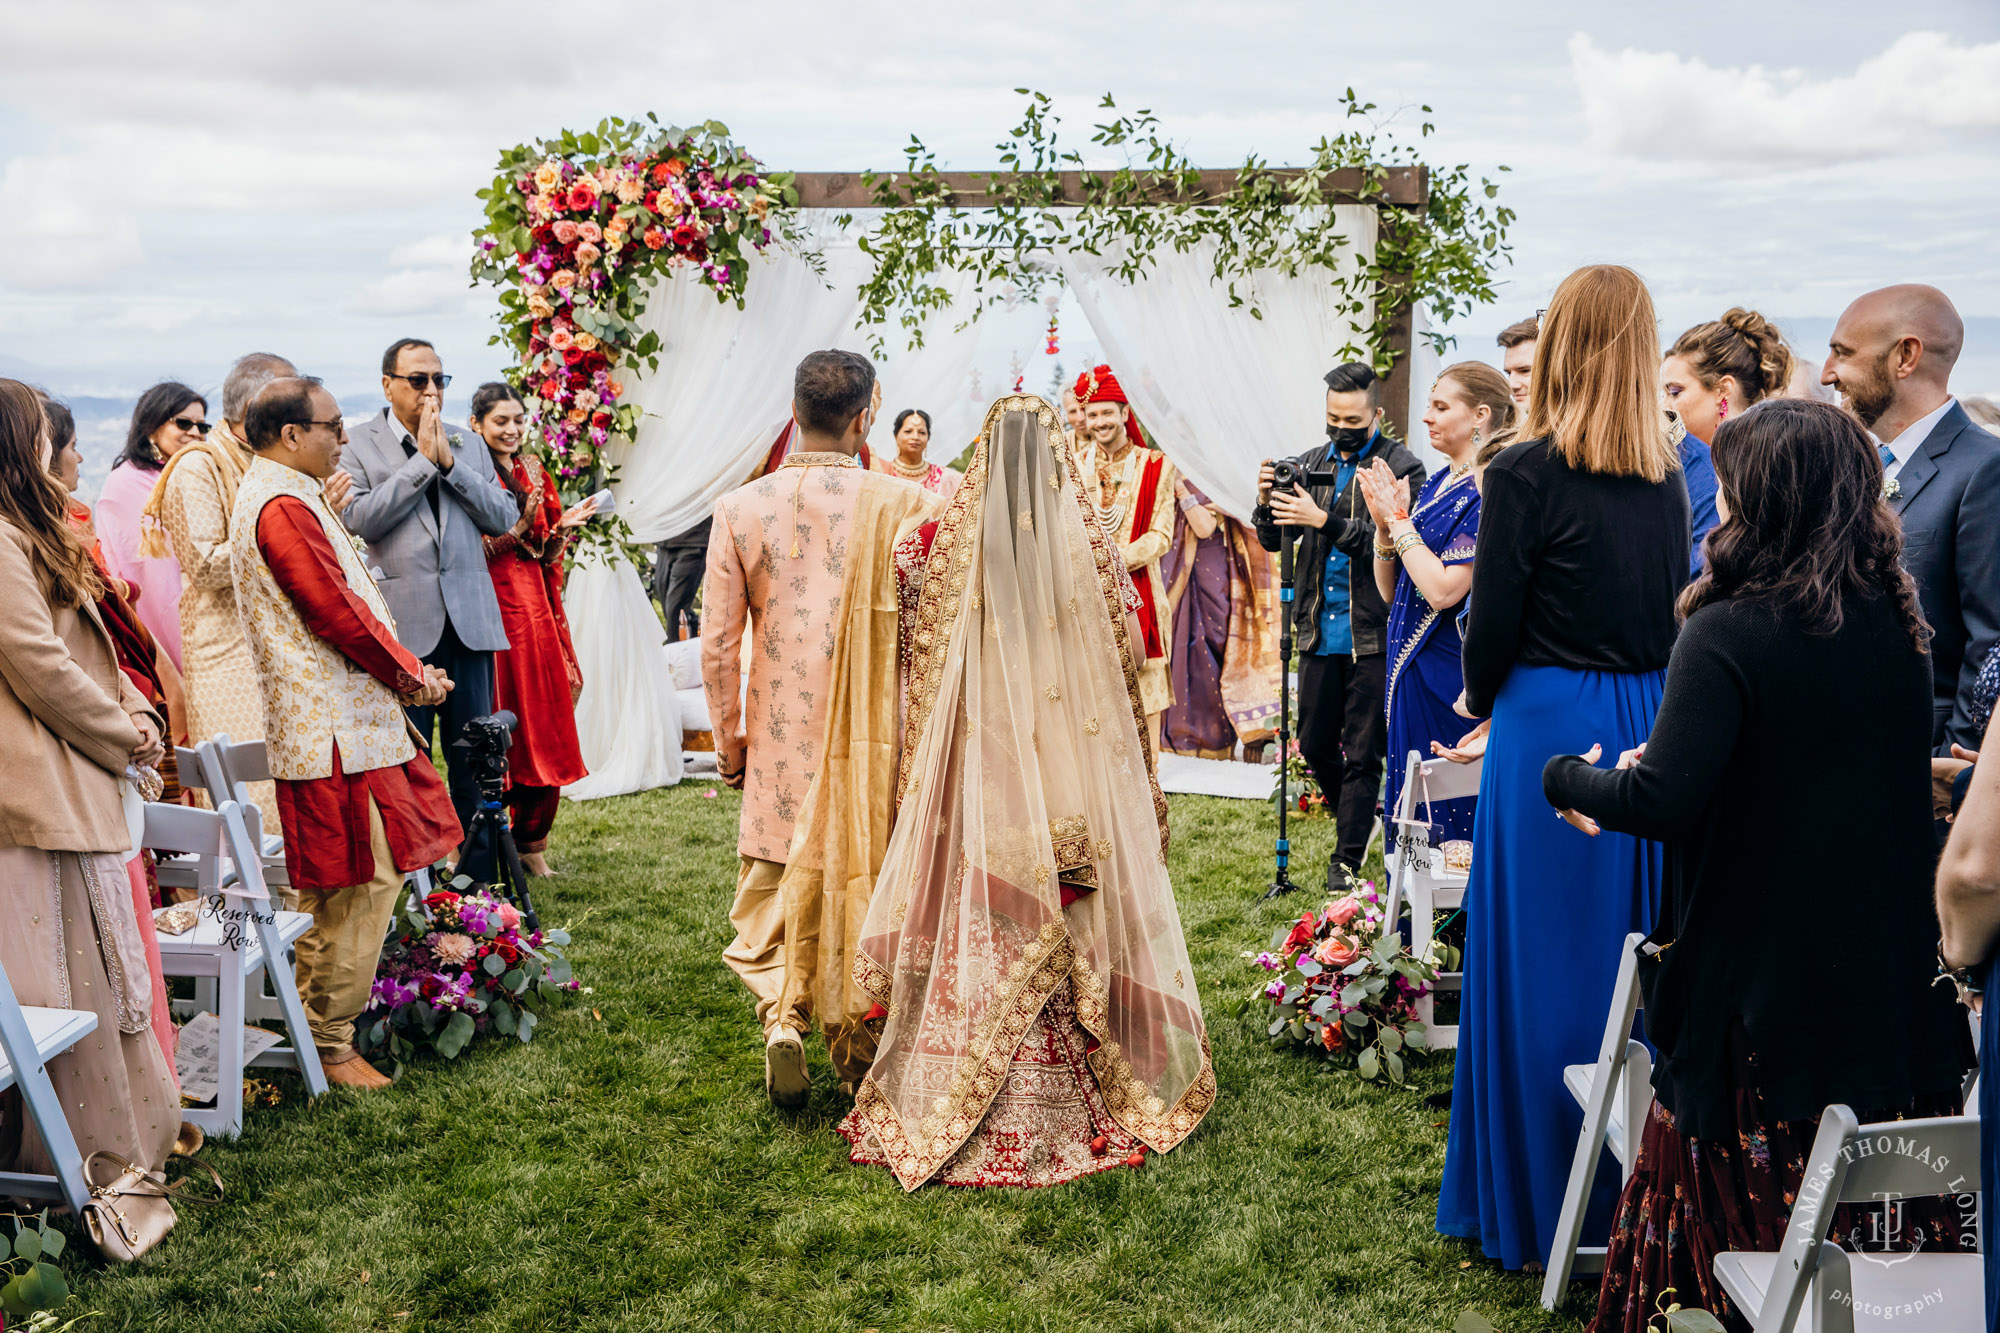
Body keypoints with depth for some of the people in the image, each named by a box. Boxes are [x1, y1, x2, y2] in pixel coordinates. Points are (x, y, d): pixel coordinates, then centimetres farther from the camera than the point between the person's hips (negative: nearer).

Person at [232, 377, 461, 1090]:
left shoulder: (277, 495, 18)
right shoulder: (284, 507, -17)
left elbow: (344, 600, 18)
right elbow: (339, 613, -19)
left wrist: (404, 668, 10)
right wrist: (411, 675, -6)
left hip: (341, 719, 11)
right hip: (337, 729, -11)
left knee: (340, 891, 17)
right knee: (361, 885, -4)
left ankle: (319, 1024, 27)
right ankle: (330, 1045, 5)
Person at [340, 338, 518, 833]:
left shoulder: (469, 446, 14)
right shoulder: (357, 444, 2)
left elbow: (503, 518, 5)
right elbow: (359, 519, -12)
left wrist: (450, 463, -6)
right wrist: (423, 459, -10)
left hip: (469, 617, 3)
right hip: (403, 621, -3)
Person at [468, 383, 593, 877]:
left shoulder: (534, 473, 14)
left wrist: (563, 526, -4)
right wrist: (518, 527, -20)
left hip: (536, 608, 6)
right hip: (493, 607, -6)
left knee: (544, 723, 6)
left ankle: (530, 841, 17)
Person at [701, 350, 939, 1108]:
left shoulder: (740, 510, -4)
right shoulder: (902, 504, -10)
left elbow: (718, 643, -1)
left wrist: (729, 742, 11)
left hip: (781, 741, 1)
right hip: (875, 738, 0)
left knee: (773, 890, 14)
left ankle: (782, 1018, -4)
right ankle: (856, 1049, 25)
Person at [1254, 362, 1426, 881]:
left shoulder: (1402, 469, -6)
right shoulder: (1309, 465, 10)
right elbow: (1274, 540, 9)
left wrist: (1325, 520, -26)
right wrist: (1267, 503, -12)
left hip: (1372, 636, -5)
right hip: (1319, 633, 5)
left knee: (1362, 753, 3)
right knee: (1315, 745, 13)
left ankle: (1348, 856, 14)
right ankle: (1361, 817, 38)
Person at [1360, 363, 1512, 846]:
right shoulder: (1435, 485, 11)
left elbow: (1444, 589, -23)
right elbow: (1390, 590, 12)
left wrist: (1400, 518, -14)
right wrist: (1383, 523, -3)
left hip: (1451, 674, -9)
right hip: (1411, 667, 9)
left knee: (1449, 815, 0)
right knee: (1410, 819, 16)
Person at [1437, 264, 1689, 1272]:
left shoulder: (1526, 473, -11)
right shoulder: (1666, 476, 6)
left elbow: (1493, 626, -9)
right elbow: (1673, 609, 10)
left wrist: (1479, 700, 9)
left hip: (1550, 725, -5)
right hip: (1656, 724, 6)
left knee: (1542, 962, 5)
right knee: (1630, 954, 15)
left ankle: (1537, 1208, 16)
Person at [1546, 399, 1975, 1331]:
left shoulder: (1729, 634, -18)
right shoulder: (1897, 626, 3)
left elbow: (1662, 801, -27)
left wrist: (1566, 779, -6)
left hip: (1759, 985, -6)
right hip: (1889, 978, 6)